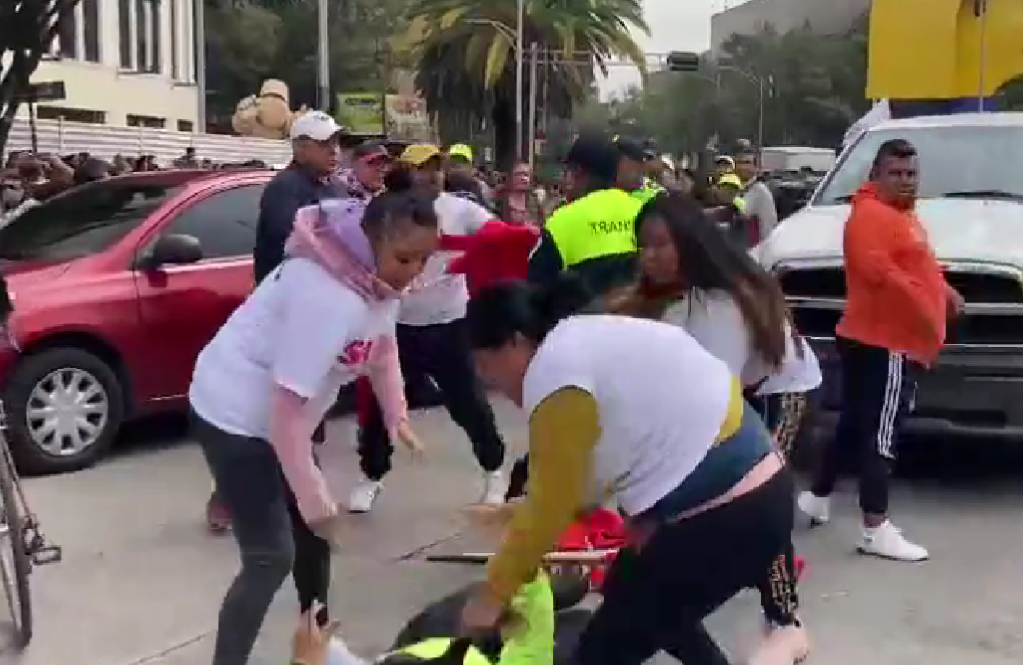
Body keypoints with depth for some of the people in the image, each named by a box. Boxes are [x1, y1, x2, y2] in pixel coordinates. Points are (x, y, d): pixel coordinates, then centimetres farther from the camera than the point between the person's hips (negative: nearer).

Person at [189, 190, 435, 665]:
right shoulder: (328, 296, -34)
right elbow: (287, 403, -33)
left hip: (282, 416, 10)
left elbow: (383, 348, 9)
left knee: (314, 532, 19)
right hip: (236, 414, -10)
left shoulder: (375, 272, -5)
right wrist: (311, 494, -27)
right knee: (271, 558, -10)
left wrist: (398, 418, -2)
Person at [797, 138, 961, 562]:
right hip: (886, 345, -11)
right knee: (880, 436, -8)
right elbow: (878, 270, -29)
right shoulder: (872, 214, -14)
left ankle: (817, 498, 31)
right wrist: (926, 311, -27)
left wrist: (945, 292, 19)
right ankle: (876, 532, -4)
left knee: (852, 426, 19)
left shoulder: (900, 213, 21)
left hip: (871, 340, 11)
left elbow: (916, 265, 33)